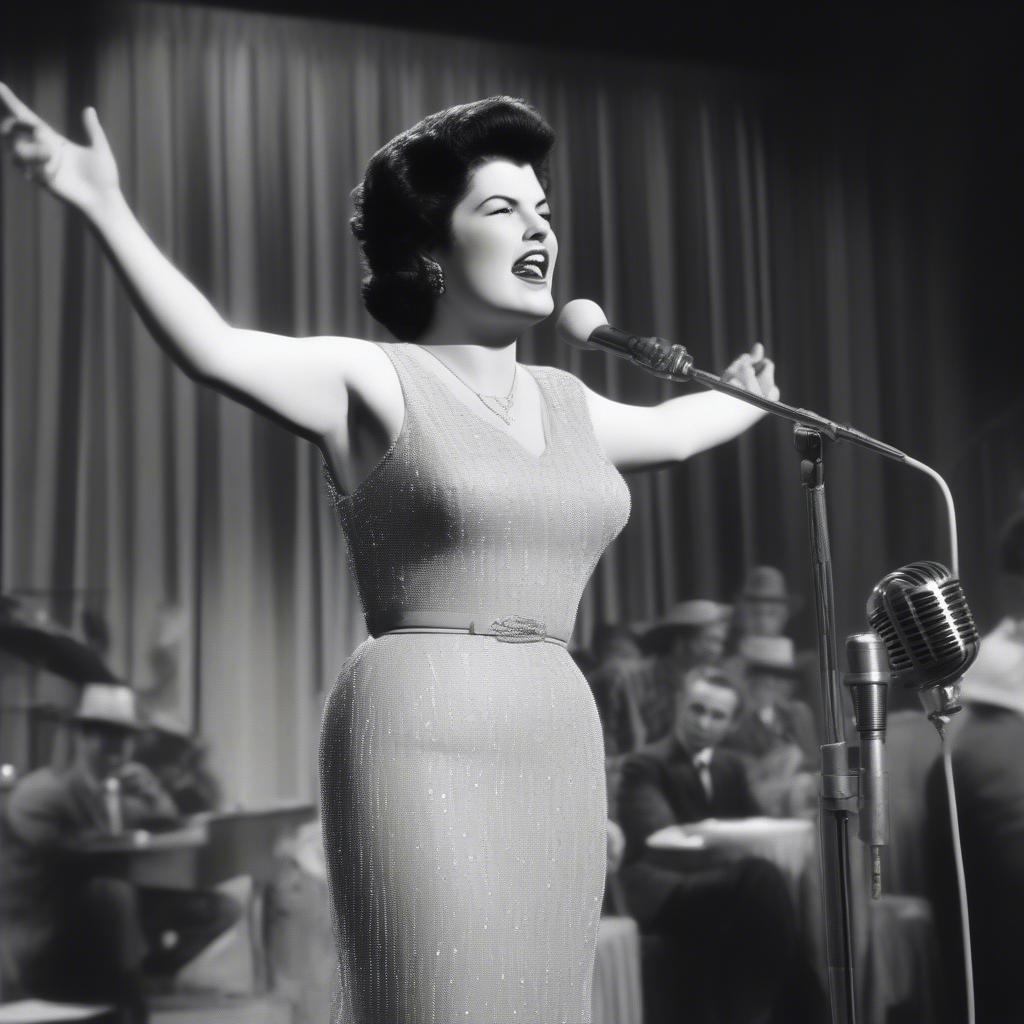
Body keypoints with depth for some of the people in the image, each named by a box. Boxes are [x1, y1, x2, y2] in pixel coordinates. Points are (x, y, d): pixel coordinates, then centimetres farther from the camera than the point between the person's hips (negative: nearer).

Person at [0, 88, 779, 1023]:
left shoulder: (562, 402, 16)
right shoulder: (375, 382, -4)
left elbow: (671, 431, 37)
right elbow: (214, 350, -21)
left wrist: (746, 394, 53)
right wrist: (107, 210, -31)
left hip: (559, 745, 7)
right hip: (421, 739, -6)